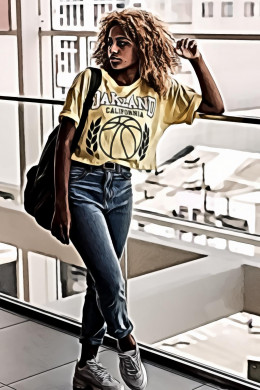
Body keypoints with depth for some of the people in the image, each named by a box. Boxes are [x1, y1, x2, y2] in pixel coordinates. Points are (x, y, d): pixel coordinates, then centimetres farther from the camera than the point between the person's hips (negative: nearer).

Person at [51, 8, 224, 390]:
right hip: (82, 185, -4)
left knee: (102, 280, 12)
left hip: (121, 189, 4)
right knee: (110, 279, -11)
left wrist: (196, 58, -9)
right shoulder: (90, 80, -7)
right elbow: (64, 142, -8)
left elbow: (215, 106, 3)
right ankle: (127, 343, 19)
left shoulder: (161, 90, 3)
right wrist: (61, 204, -12)